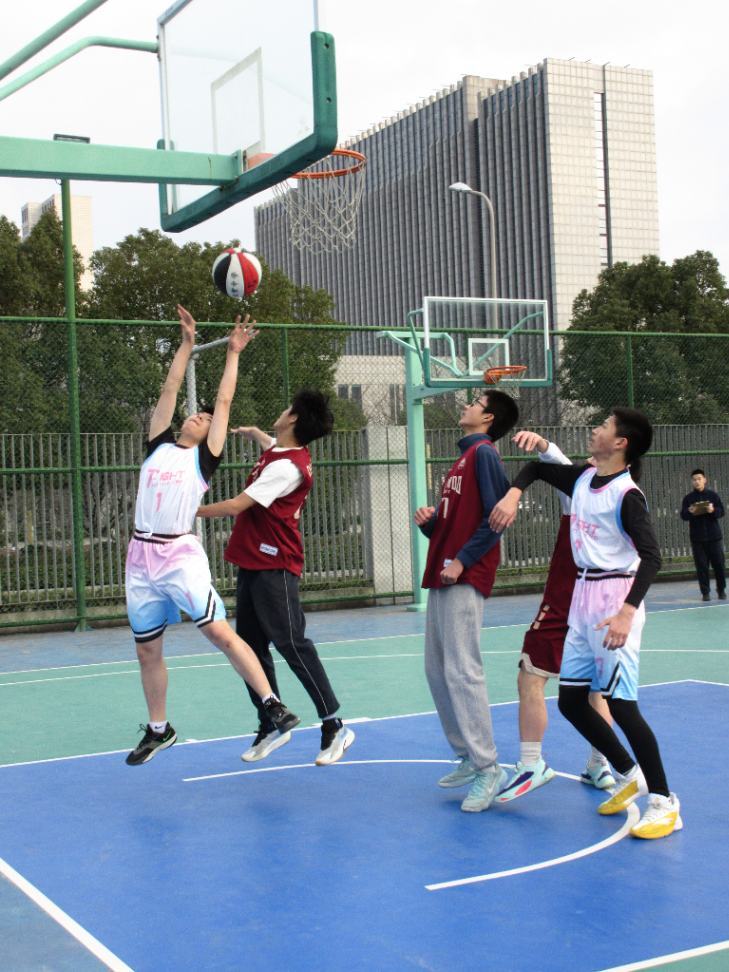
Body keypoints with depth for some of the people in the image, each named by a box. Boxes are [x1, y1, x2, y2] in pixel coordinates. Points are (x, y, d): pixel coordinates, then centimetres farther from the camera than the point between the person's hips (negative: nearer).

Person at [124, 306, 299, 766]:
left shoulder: (203, 457, 4)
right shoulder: (159, 446, 13)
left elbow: (224, 402, 4)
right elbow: (170, 390, 15)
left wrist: (233, 353, 10)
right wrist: (187, 344, 18)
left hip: (181, 554, -5)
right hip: (141, 556, 5)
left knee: (221, 631, -15)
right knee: (147, 651, 11)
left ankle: (273, 703, -12)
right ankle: (159, 730, 26)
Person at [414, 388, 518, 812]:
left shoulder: (484, 454, -7)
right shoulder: (464, 458, 22)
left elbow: (495, 518, -16)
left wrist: (462, 561, -20)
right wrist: (429, 521, 4)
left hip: (465, 579, -10)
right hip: (443, 577, 10)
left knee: (462, 671, -13)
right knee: (437, 671, 12)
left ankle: (488, 770, -9)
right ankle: (469, 758, 20)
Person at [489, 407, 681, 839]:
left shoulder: (627, 495, -16)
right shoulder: (582, 478, 7)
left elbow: (652, 557, -24)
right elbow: (536, 468, 23)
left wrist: (626, 613, -34)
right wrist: (514, 494, 2)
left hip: (614, 599, -9)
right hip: (583, 596, 9)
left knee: (620, 703, -10)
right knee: (571, 701, 11)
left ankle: (664, 804, 2)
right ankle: (630, 776, 26)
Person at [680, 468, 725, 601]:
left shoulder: (713, 495, 5)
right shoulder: (688, 498, 5)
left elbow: (721, 511, 1)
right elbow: (683, 515, 0)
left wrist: (713, 510, -20)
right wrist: (690, 512, -22)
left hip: (714, 535, 0)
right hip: (697, 538, 0)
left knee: (719, 563, 2)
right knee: (701, 566, -1)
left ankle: (721, 590, 15)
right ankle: (705, 592, 4)